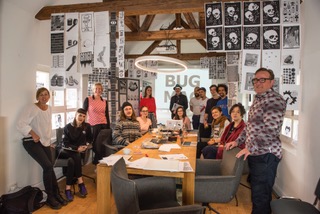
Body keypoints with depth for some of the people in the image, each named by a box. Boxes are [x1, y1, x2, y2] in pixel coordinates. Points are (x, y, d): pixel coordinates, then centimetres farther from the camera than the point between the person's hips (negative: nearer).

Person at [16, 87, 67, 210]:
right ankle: (50, 198, -3)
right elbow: (20, 124, -21)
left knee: (50, 167, 4)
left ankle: (56, 195, 15)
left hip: (45, 141, 7)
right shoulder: (32, 108, -15)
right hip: (32, 142, -7)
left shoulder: (49, 108, 7)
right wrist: (33, 134, -28)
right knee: (48, 166, -17)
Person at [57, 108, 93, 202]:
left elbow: (90, 138, 18)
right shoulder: (68, 127, -2)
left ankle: (68, 188, -29)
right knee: (76, 157, -34)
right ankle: (80, 183, -31)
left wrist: (86, 145, -2)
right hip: (65, 150, -2)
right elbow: (65, 144, -5)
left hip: (79, 151, 2)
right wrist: (76, 148, -18)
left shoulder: (87, 126, 4)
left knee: (71, 160, -32)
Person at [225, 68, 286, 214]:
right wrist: (238, 141, 14)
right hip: (255, 153, 9)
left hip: (265, 154, -9)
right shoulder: (258, 99, 15)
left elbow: (271, 130, -24)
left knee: (261, 195, 1)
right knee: (256, 189, 20)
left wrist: (250, 148, -20)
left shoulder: (275, 100, -15)